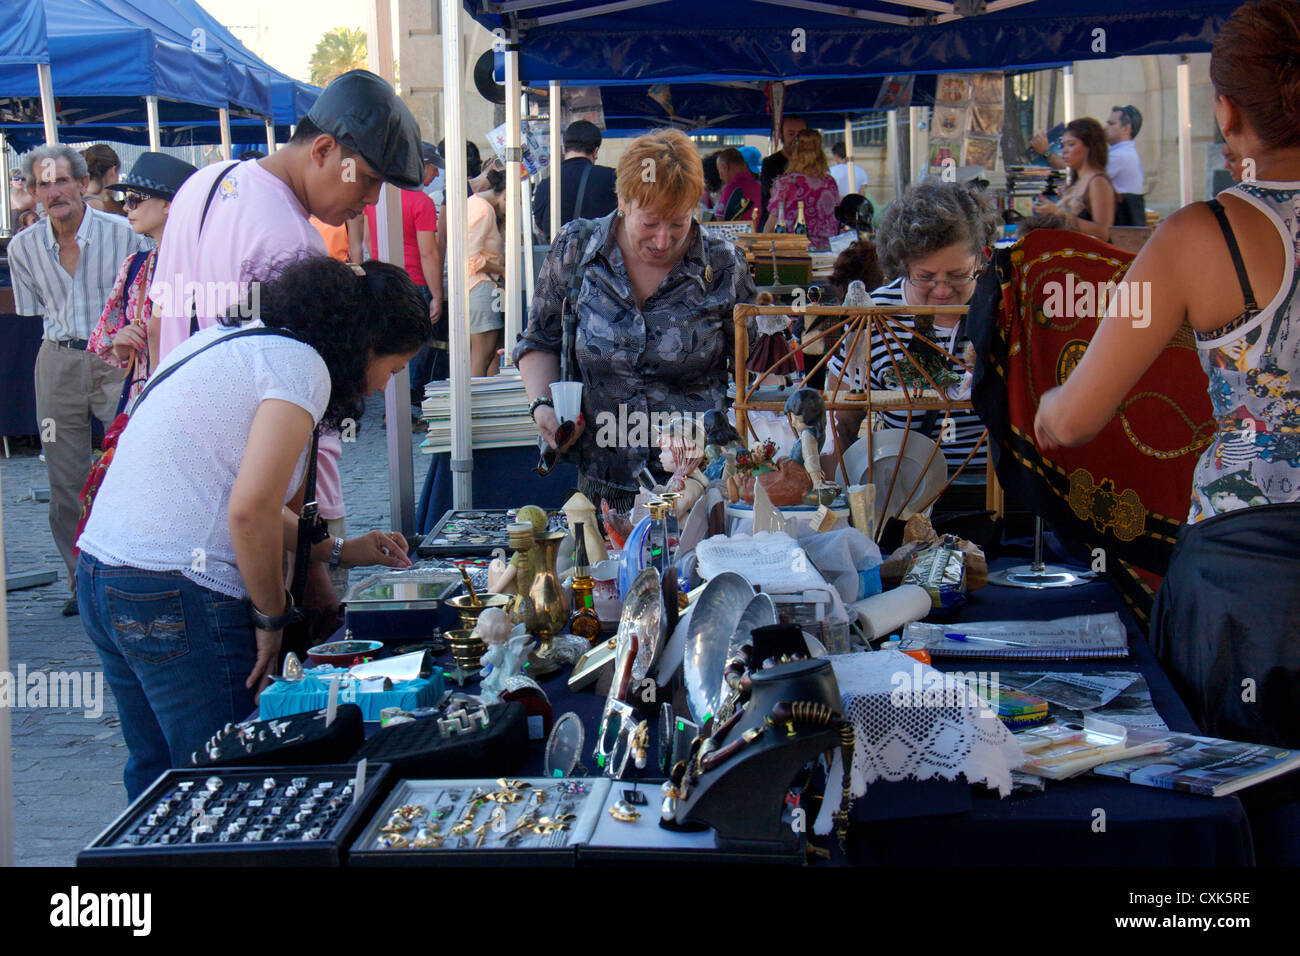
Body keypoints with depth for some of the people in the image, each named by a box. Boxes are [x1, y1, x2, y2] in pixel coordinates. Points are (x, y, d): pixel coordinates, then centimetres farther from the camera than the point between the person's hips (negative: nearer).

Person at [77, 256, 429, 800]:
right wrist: (271, 617, -6)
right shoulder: (301, 364, -9)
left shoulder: (225, 342, 19)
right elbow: (250, 511, -20)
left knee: (156, 776, 19)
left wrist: (337, 551, 28)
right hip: (178, 600, -9)